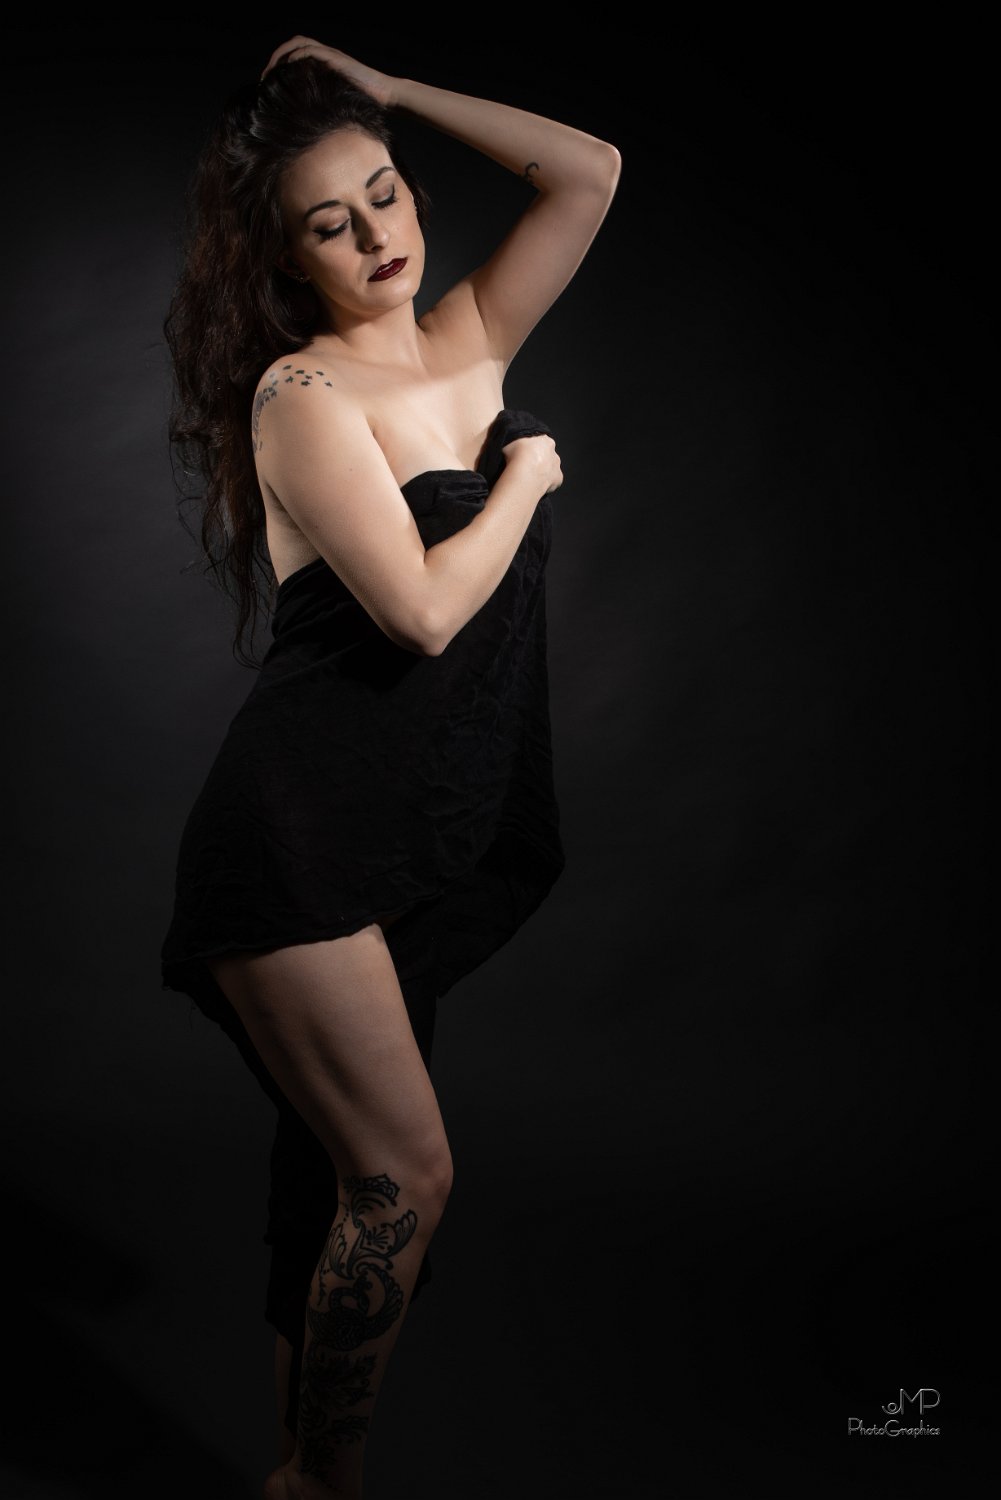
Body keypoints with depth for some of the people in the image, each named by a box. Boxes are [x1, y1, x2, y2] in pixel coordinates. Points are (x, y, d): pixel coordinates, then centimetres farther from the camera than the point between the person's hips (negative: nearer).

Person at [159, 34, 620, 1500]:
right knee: (406, 1174, -7)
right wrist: (527, 475, -3)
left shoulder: (468, 342, 11)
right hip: (303, 836, -6)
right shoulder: (301, 393, -10)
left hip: (429, 840, 6)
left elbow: (590, 169, 10)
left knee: (338, 1167, 15)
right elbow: (424, 611, -20)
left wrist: (387, 92, 11)